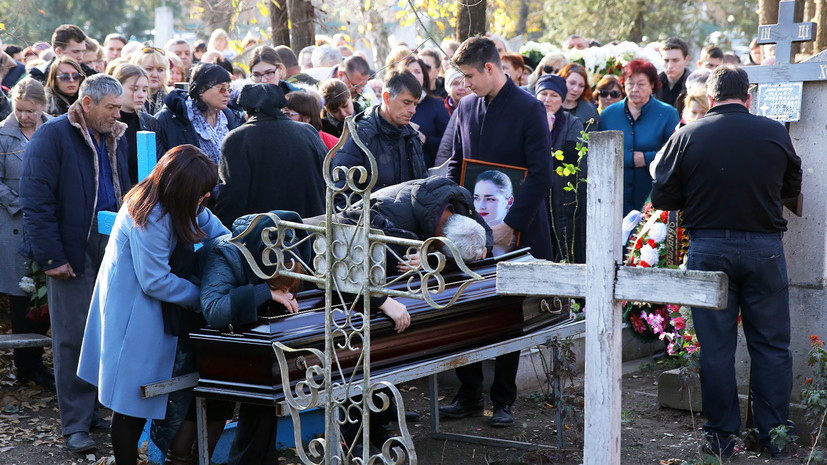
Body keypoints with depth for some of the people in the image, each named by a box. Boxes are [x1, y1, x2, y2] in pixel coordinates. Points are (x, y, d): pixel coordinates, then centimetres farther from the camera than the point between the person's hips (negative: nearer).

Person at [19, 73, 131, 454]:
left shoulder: (116, 139, 13)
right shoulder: (52, 137, -8)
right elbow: (36, 201, -13)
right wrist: (51, 257, -17)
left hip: (111, 247, 6)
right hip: (72, 249, -6)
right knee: (73, 337, -2)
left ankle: (92, 410, 18)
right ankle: (75, 425, 5)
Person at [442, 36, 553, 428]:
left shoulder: (529, 109, -10)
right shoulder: (466, 107, 8)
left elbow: (541, 175, -13)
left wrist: (511, 225, -19)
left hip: (515, 233, -5)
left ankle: (503, 399, 15)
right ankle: (469, 394, 15)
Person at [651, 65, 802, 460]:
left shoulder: (687, 136, -6)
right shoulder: (775, 133, -2)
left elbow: (662, 198, -2)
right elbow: (792, 186, 13)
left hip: (708, 247, -1)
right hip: (765, 248, 1)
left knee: (716, 346, 7)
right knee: (771, 343, 11)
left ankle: (722, 435, 13)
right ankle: (774, 433, 15)